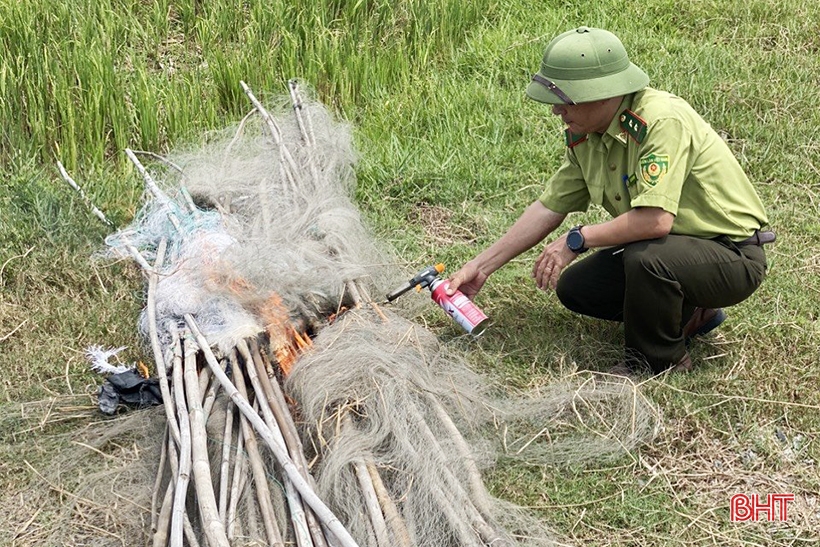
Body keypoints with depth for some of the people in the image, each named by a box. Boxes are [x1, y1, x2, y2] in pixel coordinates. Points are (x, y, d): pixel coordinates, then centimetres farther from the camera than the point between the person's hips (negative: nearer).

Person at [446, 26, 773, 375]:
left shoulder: (661, 121, -29)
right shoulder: (584, 134, -3)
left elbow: (656, 220, -38)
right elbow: (549, 208, 5)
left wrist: (576, 240, -24)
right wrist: (481, 266, 3)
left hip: (735, 256, -8)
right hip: (669, 248, 9)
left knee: (646, 257, -35)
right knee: (574, 287, 4)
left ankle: (659, 363, -7)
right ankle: (687, 313, 17)